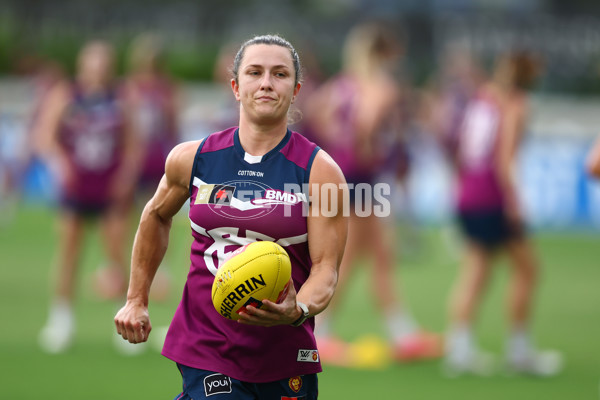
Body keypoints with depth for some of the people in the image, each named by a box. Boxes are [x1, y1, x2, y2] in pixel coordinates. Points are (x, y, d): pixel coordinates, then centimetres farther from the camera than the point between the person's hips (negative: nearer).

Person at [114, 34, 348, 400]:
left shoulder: (321, 171, -5)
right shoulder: (192, 159, 2)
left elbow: (326, 268, -9)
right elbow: (157, 216, 22)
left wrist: (298, 311, -29)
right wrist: (137, 300, 23)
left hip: (285, 357, 0)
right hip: (205, 351, 0)